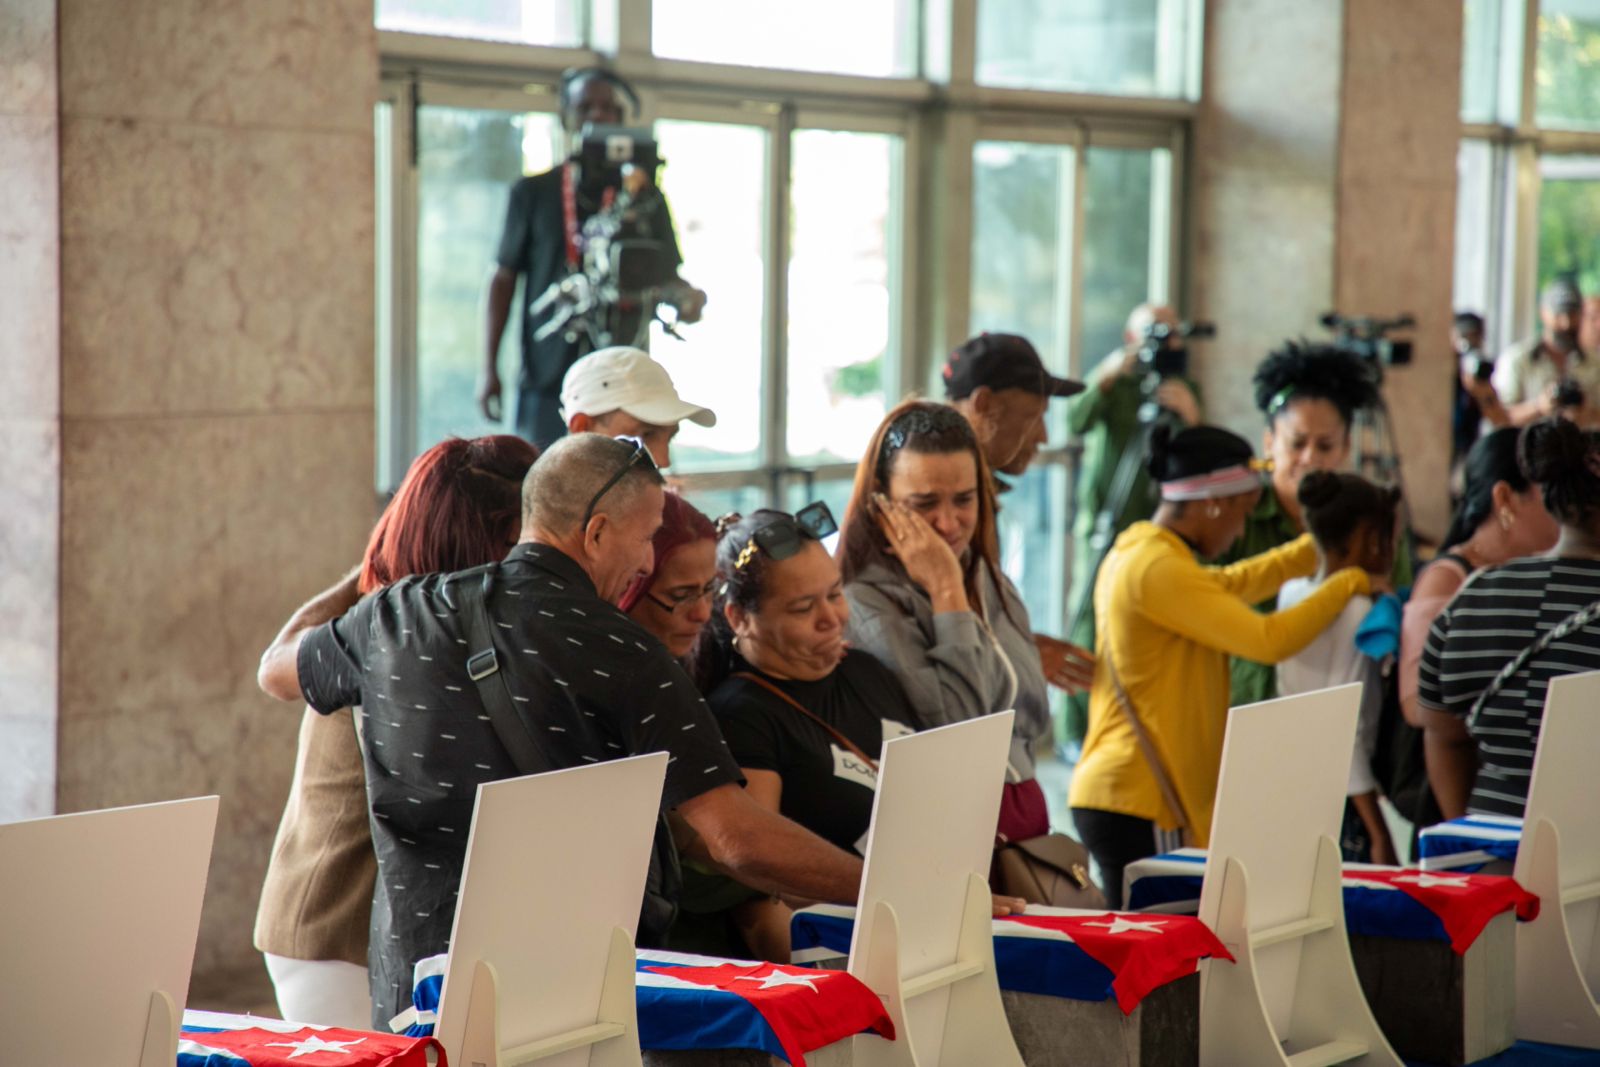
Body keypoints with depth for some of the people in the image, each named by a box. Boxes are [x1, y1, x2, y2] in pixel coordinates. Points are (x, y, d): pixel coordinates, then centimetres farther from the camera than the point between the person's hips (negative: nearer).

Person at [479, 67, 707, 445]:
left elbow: (666, 276, 12)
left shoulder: (644, 199, 10)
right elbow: (503, 279, 10)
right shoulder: (533, 194, 8)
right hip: (546, 381, -1)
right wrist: (489, 367, 4)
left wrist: (685, 296, -14)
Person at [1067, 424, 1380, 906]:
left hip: (1112, 791, 10)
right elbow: (1269, 640, -19)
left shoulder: (1132, 554, 15)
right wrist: (1347, 584, -4)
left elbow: (1227, 585, 32)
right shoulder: (1158, 571, -16)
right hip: (1138, 802, -10)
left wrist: (1319, 548, 35)